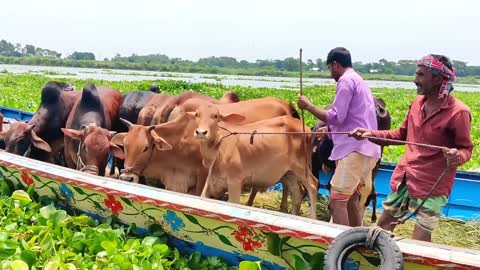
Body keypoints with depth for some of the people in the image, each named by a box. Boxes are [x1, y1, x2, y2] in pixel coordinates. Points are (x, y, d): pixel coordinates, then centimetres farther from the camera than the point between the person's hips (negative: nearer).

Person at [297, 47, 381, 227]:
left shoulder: (346, 80, -8)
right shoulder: (359, 81, 22)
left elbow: (336, 117, -14)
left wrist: (308, 106, -4)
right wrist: (329, 129, 35)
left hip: (354, 149, -10)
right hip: (366, 149, 10)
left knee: (336, 202, -9)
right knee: (351, 201, 15)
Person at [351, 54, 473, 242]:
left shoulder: (458, 112, -17)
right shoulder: (417, 103, 4)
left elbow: (466, 148, -9)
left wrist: (457, 157, -33)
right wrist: (371, 133, 4)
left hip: (431, 185, -7)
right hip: (404, 178, 7)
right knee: (383, 226, 15)